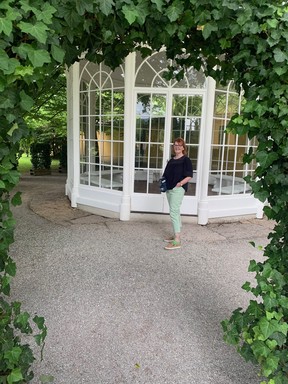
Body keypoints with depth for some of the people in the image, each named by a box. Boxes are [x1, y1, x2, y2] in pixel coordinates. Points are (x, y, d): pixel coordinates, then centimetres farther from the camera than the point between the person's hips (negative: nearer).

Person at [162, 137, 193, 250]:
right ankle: (175, 235, 24)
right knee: (175, 212, 14)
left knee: (174, 212, -15)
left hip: (178, 189, -8)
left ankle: (177, 241, -14)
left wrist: (180, 183, -20)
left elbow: (189, 176, -11)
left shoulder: (186, 160, -5)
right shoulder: (171, 160, 17)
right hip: (169, 189, 8)